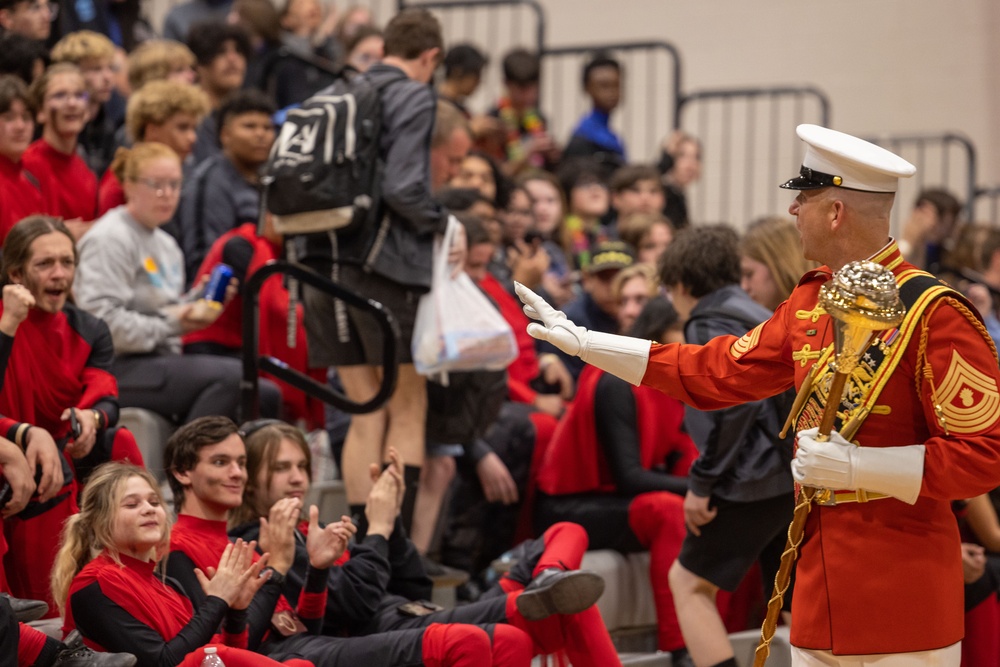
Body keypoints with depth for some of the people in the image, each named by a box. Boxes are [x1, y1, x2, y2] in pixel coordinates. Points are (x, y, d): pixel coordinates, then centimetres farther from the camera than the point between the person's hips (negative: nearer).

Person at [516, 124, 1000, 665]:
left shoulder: (932, 312, -15)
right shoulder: (809, 302, 11)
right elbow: (716, 372, 19)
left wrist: (856, 465, -22)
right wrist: (582, 341, 19)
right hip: (821, 586, 7)